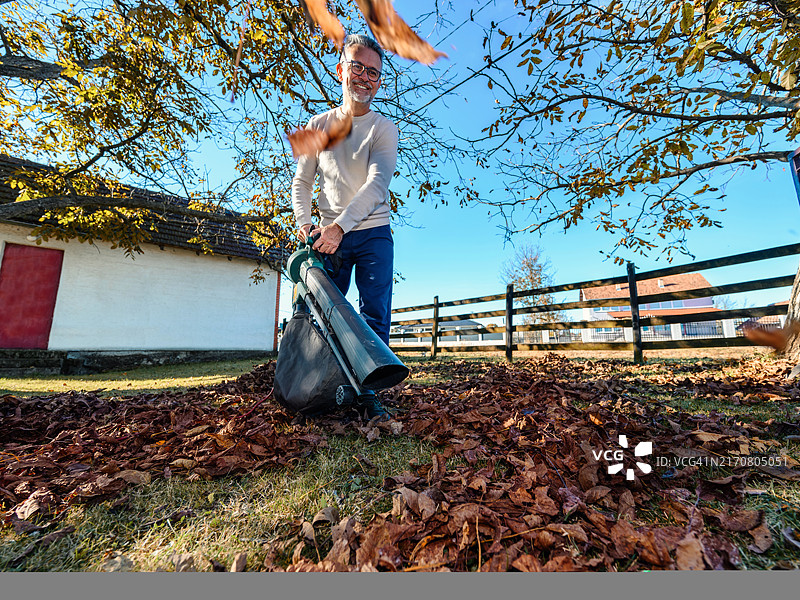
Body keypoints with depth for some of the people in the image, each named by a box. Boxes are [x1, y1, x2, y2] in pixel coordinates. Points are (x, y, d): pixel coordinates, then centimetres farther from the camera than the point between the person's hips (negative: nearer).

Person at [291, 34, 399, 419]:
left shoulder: (383, 128, 1)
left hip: (372, 233, -2)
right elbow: (302, 181, 13)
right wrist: (303, 223, -4)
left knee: (374, 317, -8)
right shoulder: (318, 126, 11)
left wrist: (340, 226, -26)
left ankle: (369, 393, 1)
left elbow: (377, 184, -15)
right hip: (330, 235, 3)